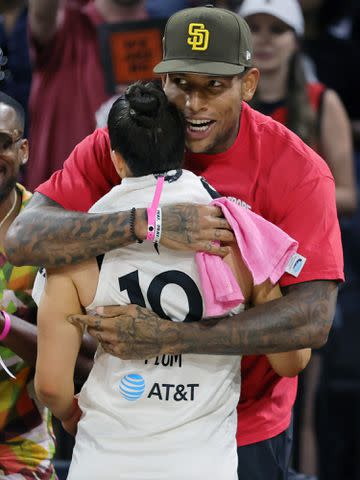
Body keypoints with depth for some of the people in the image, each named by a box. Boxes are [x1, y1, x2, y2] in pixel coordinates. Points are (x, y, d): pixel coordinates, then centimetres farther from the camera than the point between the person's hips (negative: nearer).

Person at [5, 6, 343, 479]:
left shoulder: (297, 170, -15)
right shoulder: (116, 147, -10)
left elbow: (313, 319, -25)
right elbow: (23, 239, -23)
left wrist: (168, 338, -35)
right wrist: (146, 223, -38)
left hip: (249, 430, -2)